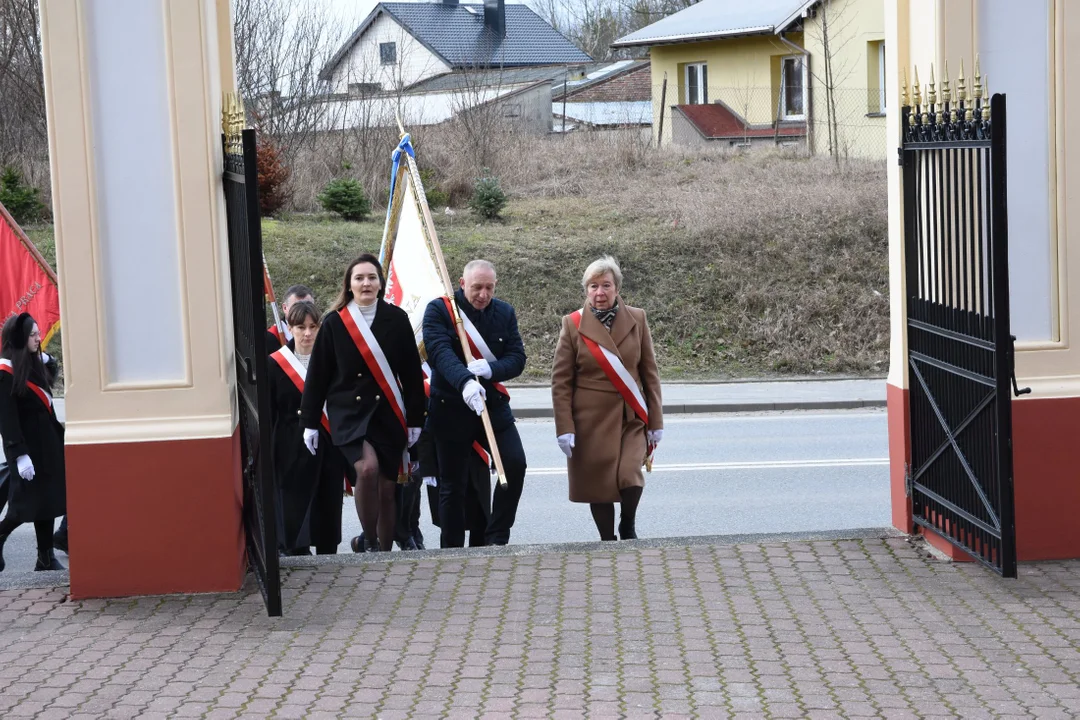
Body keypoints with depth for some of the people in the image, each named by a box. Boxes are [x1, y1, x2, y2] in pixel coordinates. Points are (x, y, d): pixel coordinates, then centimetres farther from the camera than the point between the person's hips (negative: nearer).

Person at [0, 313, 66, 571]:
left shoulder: (34, 365, 11)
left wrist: (60, 437, 15)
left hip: (46, 443, 8)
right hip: (27, 445, -8)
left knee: (48, 498, 6)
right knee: (30, 499, -6)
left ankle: (46, 557, 10)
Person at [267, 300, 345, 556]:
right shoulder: (275, 364, 0)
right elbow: (268, 412, 0)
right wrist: (269, 452, -5)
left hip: (329, 446, 2)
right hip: (292, 448, -2)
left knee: (327, 505, 6)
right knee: (295, 508, -4)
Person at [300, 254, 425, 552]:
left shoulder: (396, 319, 1)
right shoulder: (334, 323, 0)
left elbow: (412, 373, 5)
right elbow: (317, 376, 3)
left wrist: (415, 419, 4)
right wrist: (310, 423, 2)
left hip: (388, 414, 2)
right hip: (349, 413, -2)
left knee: (387, 488, 5)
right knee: (368, 468, -26)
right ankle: (369, 542, -9)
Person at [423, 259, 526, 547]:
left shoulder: (505, 313, 6)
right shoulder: (438, 310, -8)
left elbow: (517, 358, -1)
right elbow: (441, 353, -24)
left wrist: (490, 369, -23)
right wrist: (465, 382, -42)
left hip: (494, 405, 3)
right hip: (451, 409, -3)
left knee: (515, 464, -14)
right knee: (453, 483, 2)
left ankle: (497, 538, 0)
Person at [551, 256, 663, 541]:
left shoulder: (637, 319, 4)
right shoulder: (573, 325, -2)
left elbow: (649, 372, 7)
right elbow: (561, 381, -2)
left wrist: (656, 420, 5)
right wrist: (565, 428, -8)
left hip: (632, 418, 1)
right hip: (592, 420, -1)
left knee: (630, 477, -13)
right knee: (599, 485, 4)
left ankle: (628, 528, 17)